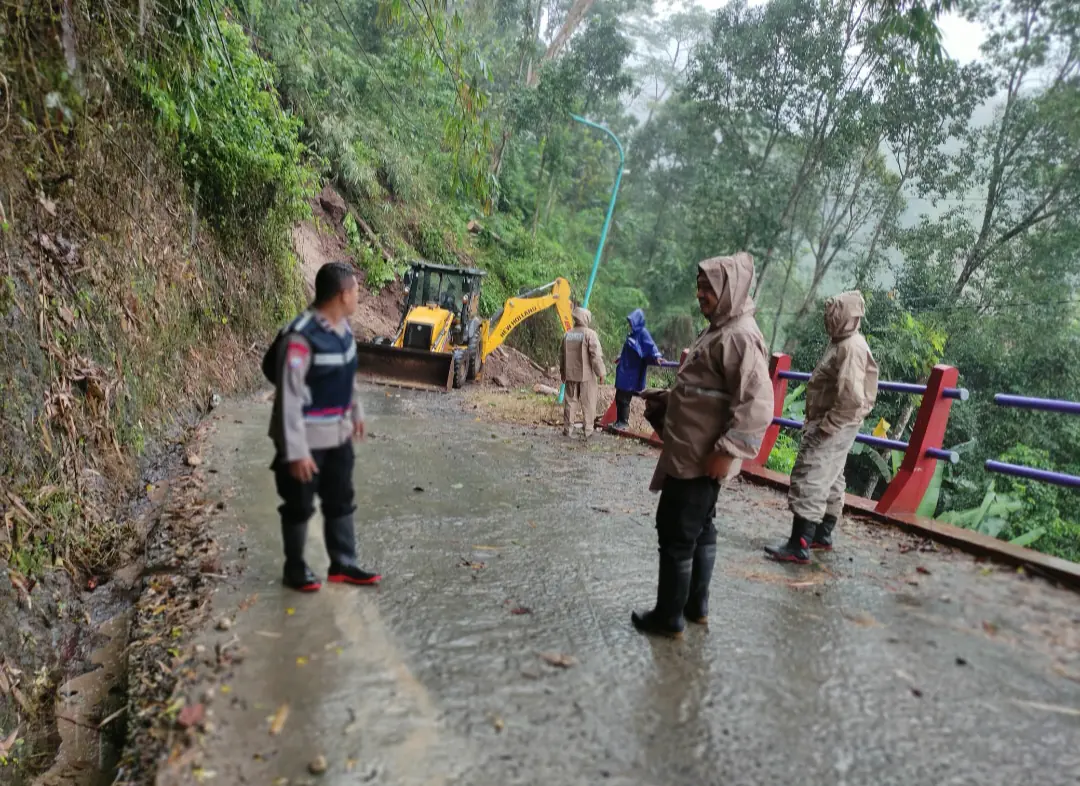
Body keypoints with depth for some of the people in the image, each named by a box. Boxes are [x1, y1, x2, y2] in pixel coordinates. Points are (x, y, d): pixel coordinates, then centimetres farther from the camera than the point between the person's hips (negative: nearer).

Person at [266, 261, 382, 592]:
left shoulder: (341, 326, 0)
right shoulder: (300, 338, -26)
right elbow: (289, 398, -24)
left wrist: (356, 412, 24)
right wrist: (296, 451, -23)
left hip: (338, 434, 8)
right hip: (307, 439, -8)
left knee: (341, 500, 16)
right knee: (299, 506, 10)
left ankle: (343, 565, 31)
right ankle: (295, 569, 30)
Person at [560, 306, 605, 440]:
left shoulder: (567, 334, 7)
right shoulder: (590, 334, -11)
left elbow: (562, 355, 13)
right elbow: (596, 355, -15)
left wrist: (563, 371, 22)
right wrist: (601, 372, -8)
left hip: (570, 374, 5)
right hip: (586, 374, -5)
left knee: (569, 401, 12)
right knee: (588, 404, 2)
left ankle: (567, 429, 16)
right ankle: (588, 431, 4)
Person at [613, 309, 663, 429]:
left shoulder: (643, 332, -11)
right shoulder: (633, 333, 14)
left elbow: (651, 345, -25)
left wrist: (657, 356, -43)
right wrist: (621, 357, 44)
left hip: (632, 373, -9)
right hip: (625, 371, 9)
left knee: (624, 398, -3)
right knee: (619, 398, 12)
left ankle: (624, 422, 8)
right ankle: (619, 421, 21)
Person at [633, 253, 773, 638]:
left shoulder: (739, 336, -19)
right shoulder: (719, 330, 13)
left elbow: (758, 404, -26)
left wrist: (728, 451, -26)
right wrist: (666, 399, 10)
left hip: (700, 459, -10)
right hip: (691, 454, 10)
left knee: (676, 534, 0)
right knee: (699, 530, 18)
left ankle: (669, 616, 13)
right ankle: (695, 606, 32)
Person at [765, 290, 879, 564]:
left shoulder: (851, 347, -20)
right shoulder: (842, 342, 12)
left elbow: (851, 399, -27)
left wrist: (825, 426, -21)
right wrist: (816, 420, 17)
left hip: (834, 427, -10)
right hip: (832, 424, 10)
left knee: (809, 482, -10)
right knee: (830, 482, 17)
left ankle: (799, 546, -8)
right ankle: (823, 535, 28)